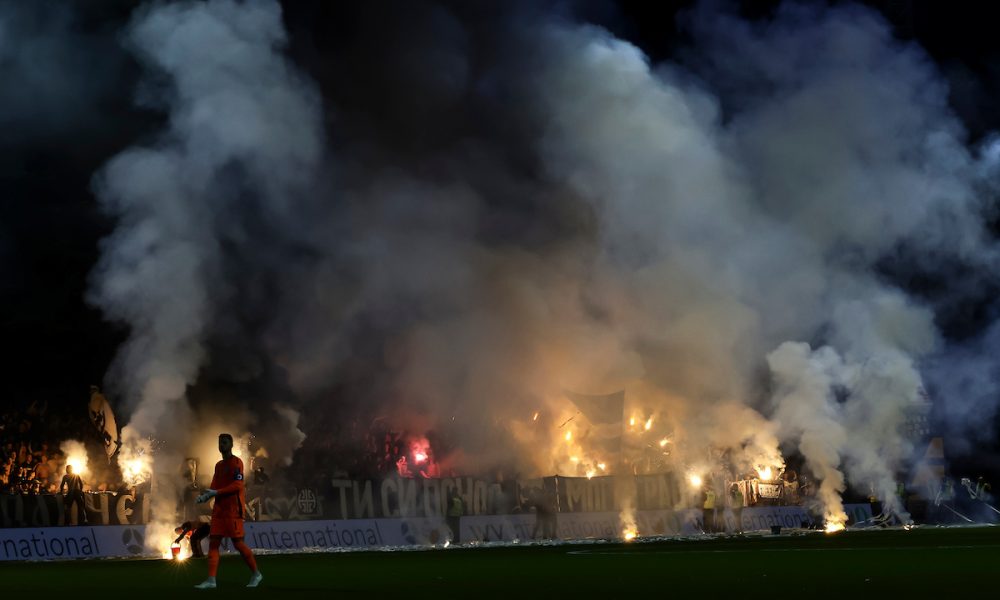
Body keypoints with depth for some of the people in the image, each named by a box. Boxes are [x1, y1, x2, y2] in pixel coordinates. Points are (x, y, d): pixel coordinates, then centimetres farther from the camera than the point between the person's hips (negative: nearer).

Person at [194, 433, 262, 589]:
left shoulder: (236, 462, -6)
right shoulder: (219, 465, 18)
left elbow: (237, 486, -15)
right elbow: (214, 488, 16)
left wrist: (216, 492, -19)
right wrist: (205, 496, -4)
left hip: (233, 510, -8)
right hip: (219, 509, 8)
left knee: (238, 543, -5)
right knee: (213, 543, -2)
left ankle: (256, 574, 10)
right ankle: (211, 580, -6)